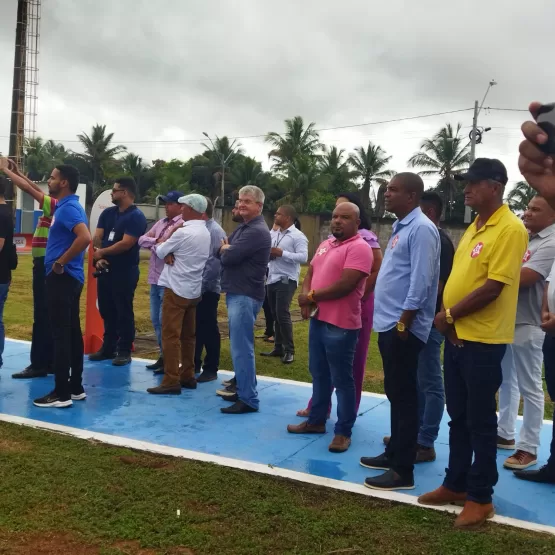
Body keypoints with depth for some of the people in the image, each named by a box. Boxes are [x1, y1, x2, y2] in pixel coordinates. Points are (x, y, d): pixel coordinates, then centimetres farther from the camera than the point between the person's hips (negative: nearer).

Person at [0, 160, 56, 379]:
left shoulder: (55, 205, -13)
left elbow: (28, 188, -14)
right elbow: (37, 189, 23)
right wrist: (18, 172, 23)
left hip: (45, 264, -10)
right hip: (47, 264, 10)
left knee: (42, 316, -7)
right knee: (49, 317, 11)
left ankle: (38, 364, -3)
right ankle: (50, 362, 17)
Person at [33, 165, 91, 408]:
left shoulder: (68, 208, -16)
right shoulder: (67, 206, 15)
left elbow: (85, 238, -31)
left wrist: (60, 263, -22)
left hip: (62, 277, -10)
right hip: (69, 278, 10)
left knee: (60, 334, -6)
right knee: (72, 332, 12)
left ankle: (62, 393, -1)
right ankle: (75, 387, 19)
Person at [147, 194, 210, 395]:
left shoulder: (183, 233, -18)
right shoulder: (205, 233, 9)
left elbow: (160, 252, -6)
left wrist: (166, 252, 15)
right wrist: (170, 253, -6)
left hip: (177, 289, -8)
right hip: (194, 290, 8)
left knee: (170, 335, -5)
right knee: (188, 335, 13)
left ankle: (171, 381, -5)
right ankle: (188, 376, 18)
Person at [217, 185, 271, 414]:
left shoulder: (257, 231, -16)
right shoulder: (243, 227, 17)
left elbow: (228, 256, -20)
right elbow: (222, 250, 15)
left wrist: (226, 248, 1)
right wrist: (227, 247, -6)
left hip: (245, 295, -10)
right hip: (236, 293, 10)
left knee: (241, 348, -9)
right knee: (239, 345, 17)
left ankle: (248, 399, -4)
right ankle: (242, 387, 28)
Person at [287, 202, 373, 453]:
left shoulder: (359, 248, -13)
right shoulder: (325, 245, 15)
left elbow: (345, 285, -22)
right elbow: (310, 274, 18)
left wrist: (311, 296, -11)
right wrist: (305, 298, -3)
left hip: (341, 324, -9)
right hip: (318, 319, 9)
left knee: (341, 380, 0)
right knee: (319, 374, 18)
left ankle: (343, 431, 10)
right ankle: (316, 420, 32)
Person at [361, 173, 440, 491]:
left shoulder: (422, 229, -15)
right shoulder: (401, 227, 15)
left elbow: (420, 282, -21)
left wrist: (402, 324, -20)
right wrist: (392, 323, 18)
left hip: (402, 327, -10)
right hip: (388, 324, 10)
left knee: (404, 396, -2)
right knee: (395, 393, 17)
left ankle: (403, 470, 7)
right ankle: (393, 454, 30)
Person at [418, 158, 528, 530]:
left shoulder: (510, 229, -14)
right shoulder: (474, 227, 13)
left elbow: (492, 288, -20)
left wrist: (449, 315, -11)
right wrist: (449, 321, 2)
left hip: (483, 341, -8)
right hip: (457, 336, 8)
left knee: (480, 422, 3)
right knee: (458, 418, 16)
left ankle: (480, 498, 17)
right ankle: (455, 485, 30)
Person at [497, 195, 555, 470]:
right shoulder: (524, 238, 14)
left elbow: (522, 278, -23)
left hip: (527, 324, -9)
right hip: (505, 319, 9)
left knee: (529, 387, 1)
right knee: (506, 381, 17)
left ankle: (528, 448, 10)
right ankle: (505, 433, 30)